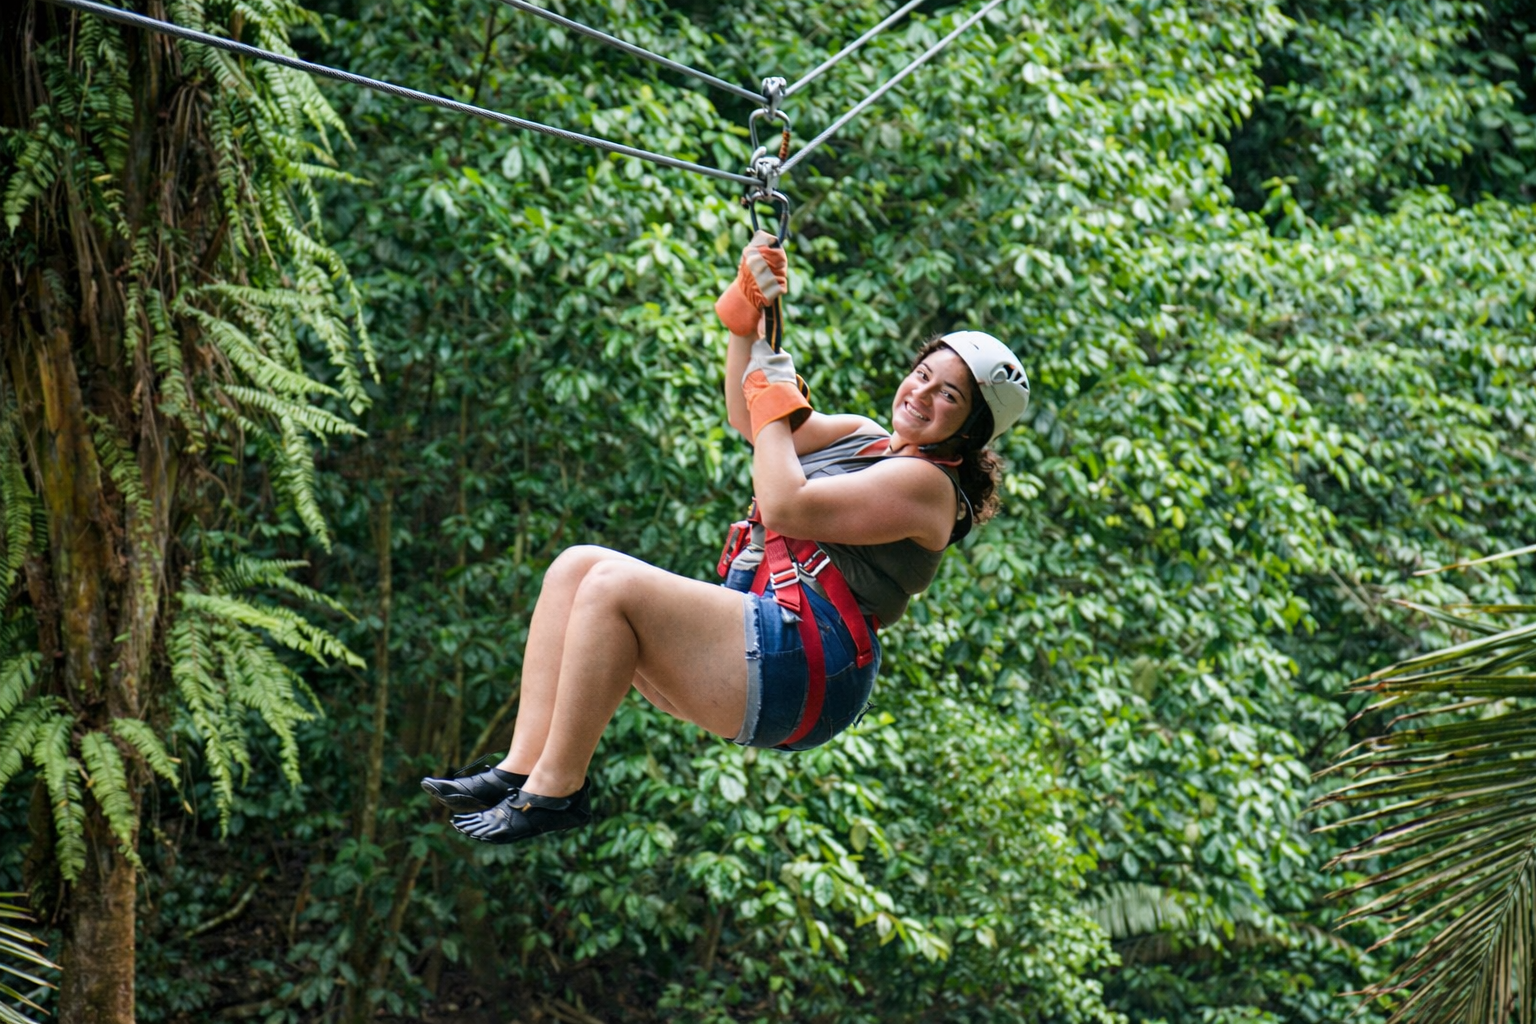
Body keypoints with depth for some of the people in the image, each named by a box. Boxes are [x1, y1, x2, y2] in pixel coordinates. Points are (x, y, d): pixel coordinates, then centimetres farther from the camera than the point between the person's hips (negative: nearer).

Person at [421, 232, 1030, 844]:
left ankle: (557, 790, -20)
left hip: (804, 669, -10)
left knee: (613, 584, -23)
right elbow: (748, 416, 23)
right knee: (577, 566, -1)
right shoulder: (862, 438, 22)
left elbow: (786, 505, -17)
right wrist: (749, 306, 11)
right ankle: (524, 765, -10)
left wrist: (778, 400, -3)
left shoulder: (927, 483, -7)